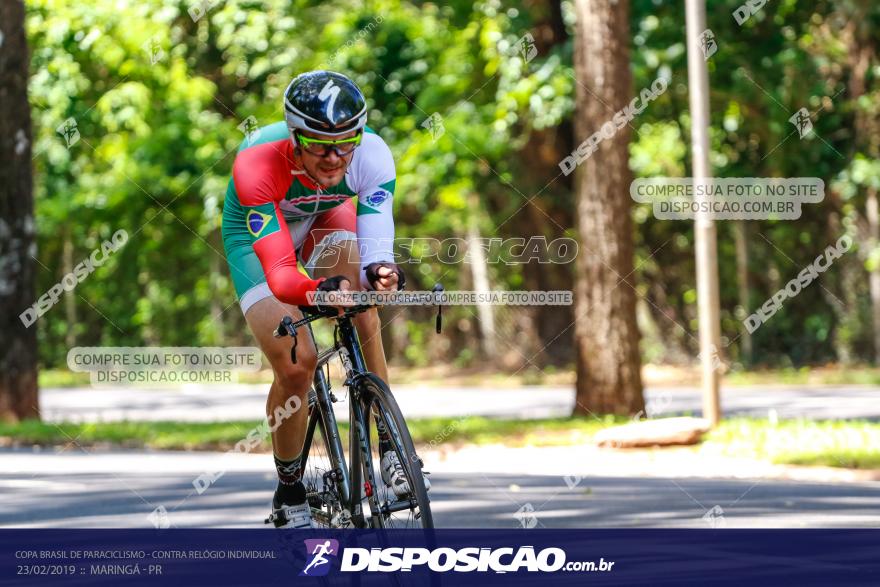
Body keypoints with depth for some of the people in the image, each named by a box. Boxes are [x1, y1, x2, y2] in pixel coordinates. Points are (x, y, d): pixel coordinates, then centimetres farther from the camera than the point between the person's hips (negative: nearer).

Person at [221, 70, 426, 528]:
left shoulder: (372, 156, -33)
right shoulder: (257, 164, -42)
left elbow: (374, 247, -38)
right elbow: (279, 274, -48)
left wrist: (381, 272, -61)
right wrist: (321, 289, -68)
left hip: (324, 221, 2)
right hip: (257, 234, -2)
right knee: (295, 365, -17)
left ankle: (389, 441, -16)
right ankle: (289, 495, 4)